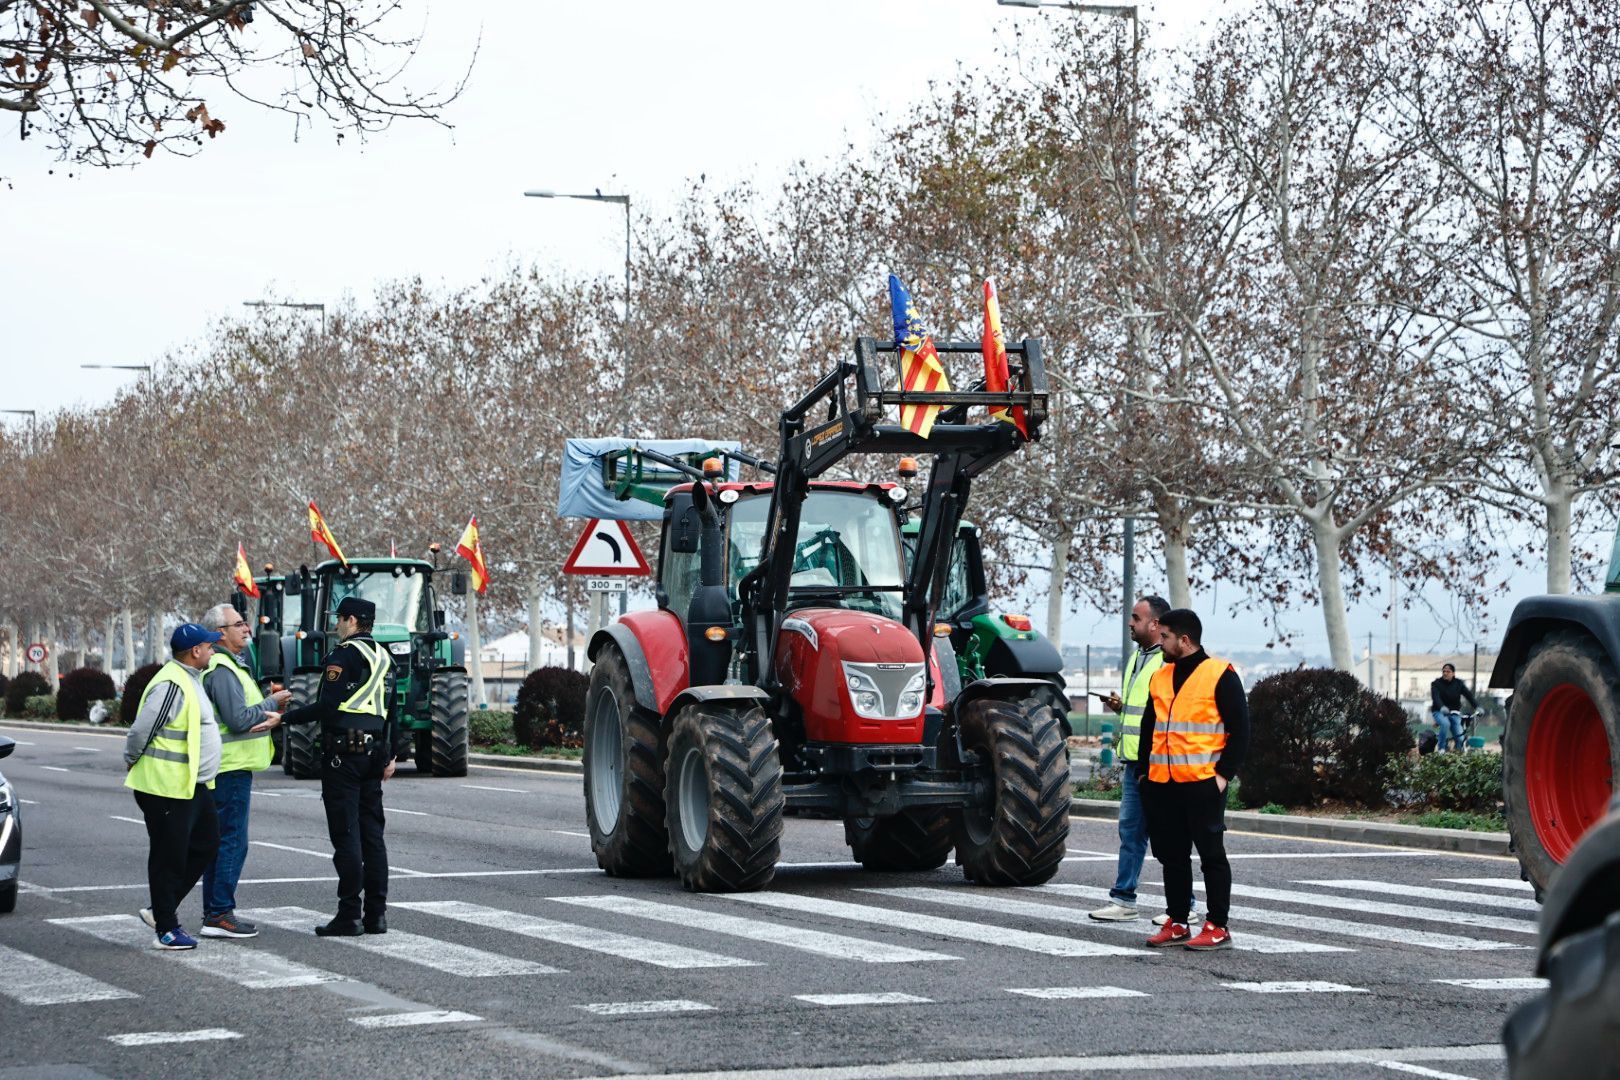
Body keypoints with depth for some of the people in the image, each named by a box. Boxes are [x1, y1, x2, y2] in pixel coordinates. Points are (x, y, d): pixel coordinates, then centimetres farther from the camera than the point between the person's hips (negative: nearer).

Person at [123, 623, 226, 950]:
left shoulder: (190, 680, 14)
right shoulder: (171, 685, -20)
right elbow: (140, 730, -20)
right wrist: (133, 763, -5)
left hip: (192, 785, 10)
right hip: (167, 788, -10)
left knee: (205, 845, 15)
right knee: (169, 858, -1)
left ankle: (159, 910, 22)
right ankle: (167, 928, 8)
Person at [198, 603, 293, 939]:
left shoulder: (234, 665, 18)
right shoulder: (221, 670, -15)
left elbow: (246, 711, 16)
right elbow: (238, 719, -21)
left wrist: (272, 716, -2)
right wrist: (272, 704, -9)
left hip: (230, 769, 11)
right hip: (231, 769, -11)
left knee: (221, 841, 13)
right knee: (232, 842, -9)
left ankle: (214, 911, 19)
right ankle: (219, 915, -8)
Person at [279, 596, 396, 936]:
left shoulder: (344, 654, -11)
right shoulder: (383, 657, 14)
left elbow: (328, 706, -18)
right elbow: (392, 710, 17)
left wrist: (285, 717, -14)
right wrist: (390, 755, 22)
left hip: (343, 752, -8)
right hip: (373, 752, 8)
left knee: (346, 835, -6)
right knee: (372, 833, 9)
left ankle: (349, 915, -6)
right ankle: (376, 914, 9)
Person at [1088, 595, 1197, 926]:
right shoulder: (1138, 657, 18)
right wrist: (1119, 705, 10)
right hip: (1134, 762, 9)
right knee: (1130, 830, 10)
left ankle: (1184, 907, 4)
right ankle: (1123, 900, 15)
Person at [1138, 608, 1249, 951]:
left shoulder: (1220, 676, -5)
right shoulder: (1160, 678, 15)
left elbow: (1239, 729, -6)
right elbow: (1149, 727, 23)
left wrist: (1224, 773, -12)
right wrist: (1143, 769, 14)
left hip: (1202, 782, -7)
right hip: (1162, 783, 7)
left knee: (1211, 853, -2)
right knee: (1172, 855, 9)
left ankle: (1218, 928, 2)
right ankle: (1176, 924, 17)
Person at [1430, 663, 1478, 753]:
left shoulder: (1459, 683, 2)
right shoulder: (1436, 684, -6)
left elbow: (1469, 695, -10)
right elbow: (1435, 697, -23)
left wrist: (1477, 706, -28)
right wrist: (1442, 707, -45)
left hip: (1454, 713, 2)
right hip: (1440, 712, -2)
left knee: (1460, 739, -13)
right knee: (1445, 724, -36)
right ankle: (1441, 749, -21)